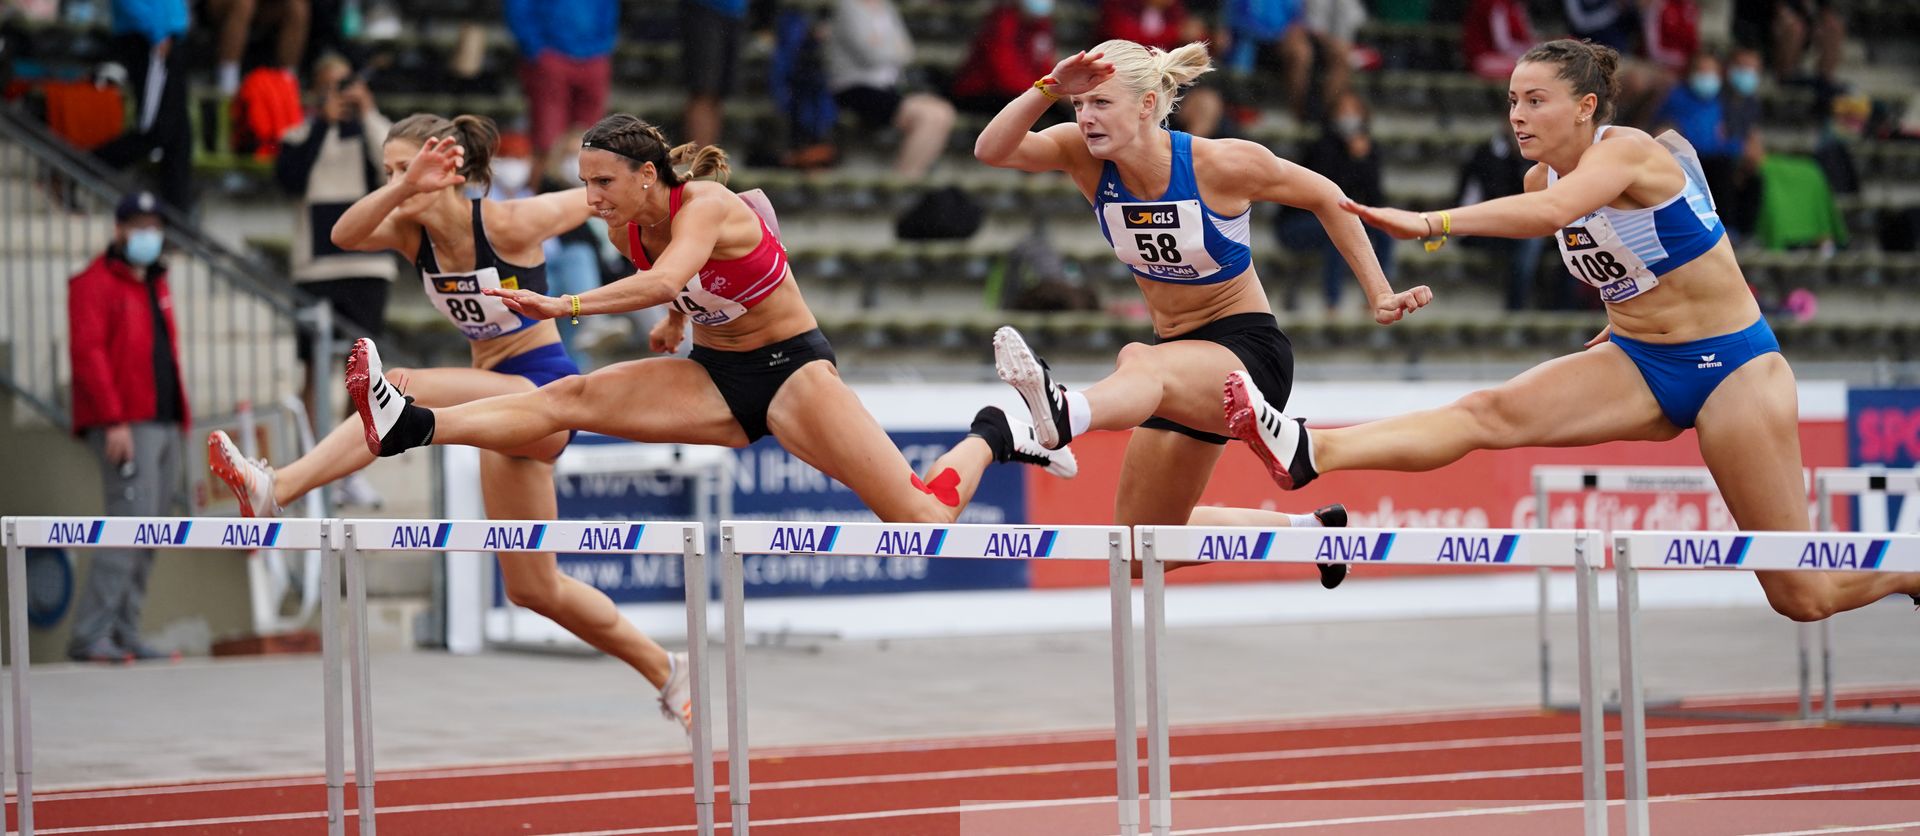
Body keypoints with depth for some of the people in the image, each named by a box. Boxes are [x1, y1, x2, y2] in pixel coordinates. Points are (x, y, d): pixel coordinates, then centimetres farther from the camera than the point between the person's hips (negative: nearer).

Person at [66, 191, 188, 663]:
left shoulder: (155, 286, 21)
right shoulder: (95, 284, -4)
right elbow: (88, 354, -13)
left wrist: (177, 422, 17)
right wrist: (114, 422, -20)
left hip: (163, 424, 8)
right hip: (124, 427, -8)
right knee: (131, 519, -17)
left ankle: (124, 634, 8)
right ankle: (90, 635, -17)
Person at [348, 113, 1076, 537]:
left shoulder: (705, 206, -25)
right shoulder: (626, 231, -3)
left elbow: (664, 282, -47)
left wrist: (562, 306, -54)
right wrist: (675, 320, 4)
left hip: (790, 366, -6)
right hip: (715, 381, 6)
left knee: (925, 518, -14)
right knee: (572, 397, -17)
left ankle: (989, 439, 16)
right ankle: (412, 425, -31)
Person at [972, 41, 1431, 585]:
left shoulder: (1224, 163, -18)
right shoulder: (1086, 157, -8)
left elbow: (1325, 198, -2)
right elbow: (992, 151, -23)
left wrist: (1379, 296, -4)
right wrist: (1048, 89, -38)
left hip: (1248, 351, -7)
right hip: (1180, 356, 7)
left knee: (1142, 365, -41)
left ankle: (1063, 416, -77)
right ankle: (1307, 530, 31)